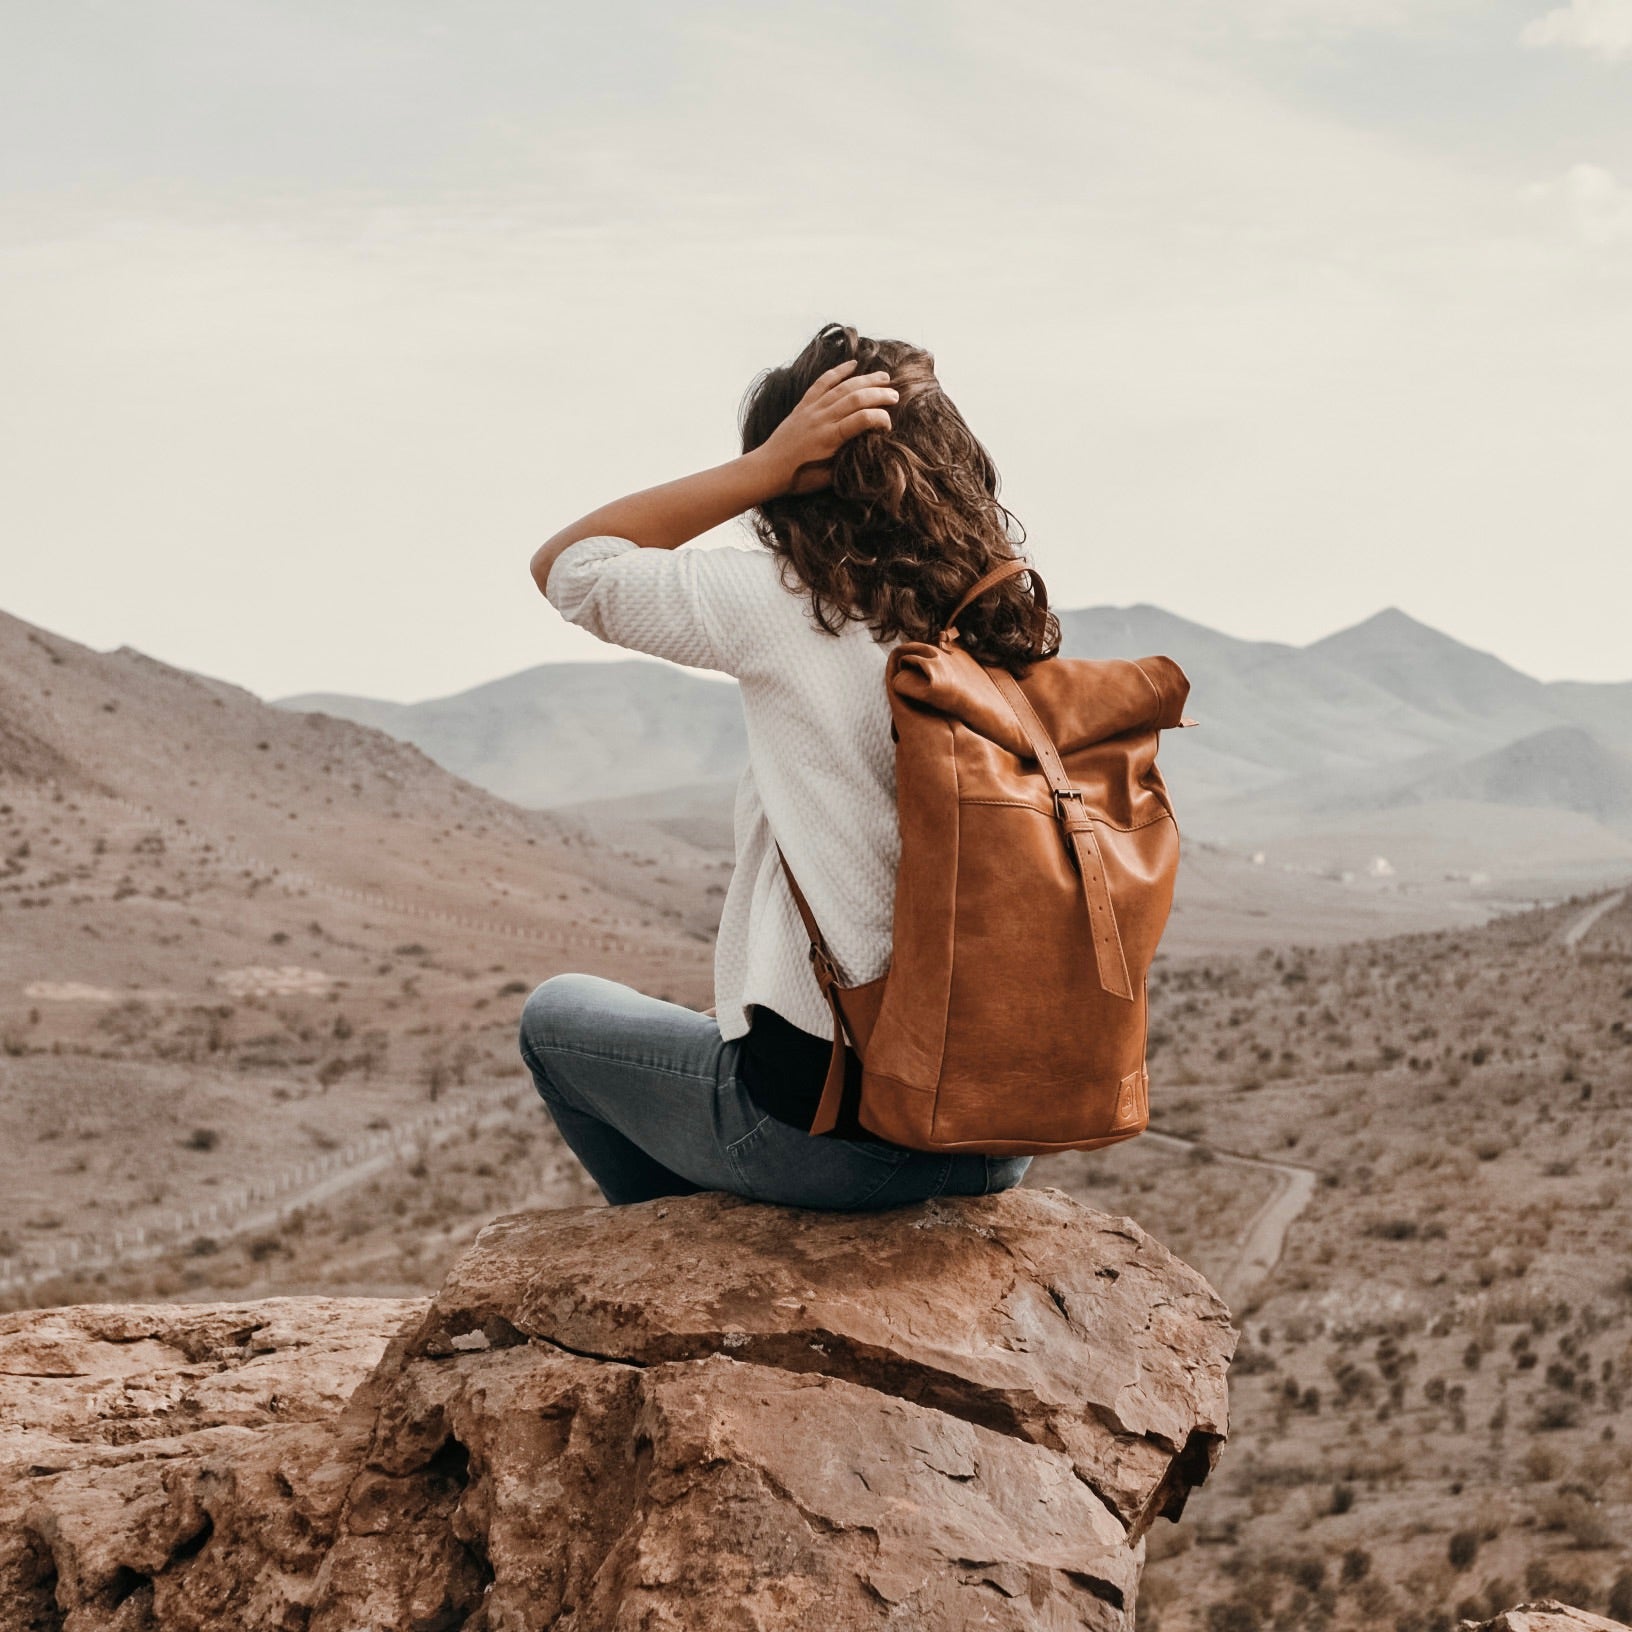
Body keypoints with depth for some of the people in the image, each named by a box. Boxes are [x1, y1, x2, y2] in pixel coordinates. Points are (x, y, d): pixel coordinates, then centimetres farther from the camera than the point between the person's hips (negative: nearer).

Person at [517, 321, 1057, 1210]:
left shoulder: (785, 609, -14)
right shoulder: (1017, 626, 0)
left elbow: (565, 564, 0)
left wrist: (767, 463, -9)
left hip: (825, 1133, -6)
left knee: (557, 1014, 24)